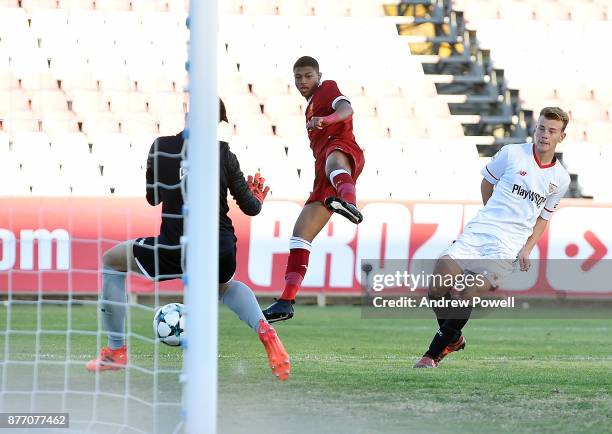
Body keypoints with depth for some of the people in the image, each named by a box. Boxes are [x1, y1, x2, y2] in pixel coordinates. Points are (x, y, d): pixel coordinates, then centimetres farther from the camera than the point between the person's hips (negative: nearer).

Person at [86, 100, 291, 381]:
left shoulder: (161, 147, 0)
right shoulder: (224, 155, 1)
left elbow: (153, 199, 15)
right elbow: (250, 207, 9)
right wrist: (258, 199, 32)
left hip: (176, 251, -3)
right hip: (223, 251, 3)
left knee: (111, 261, 24)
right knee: (226, 286, 40)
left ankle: (116, 351, 23)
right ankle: (264, 329, 10)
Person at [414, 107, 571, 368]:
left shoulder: (560, 179, 10)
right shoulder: (512, 154, 3)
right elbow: (487, 182, 20)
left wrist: (527, 249, 8)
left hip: (507, 249, -1)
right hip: (475, 235, 1)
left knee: (465, 295, -20)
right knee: (437, 288, -14)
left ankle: (434, 353, -7)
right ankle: (453, 339, 13)